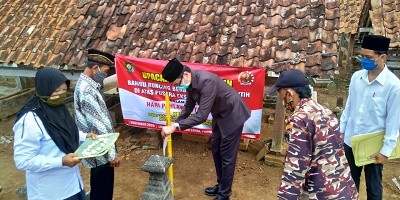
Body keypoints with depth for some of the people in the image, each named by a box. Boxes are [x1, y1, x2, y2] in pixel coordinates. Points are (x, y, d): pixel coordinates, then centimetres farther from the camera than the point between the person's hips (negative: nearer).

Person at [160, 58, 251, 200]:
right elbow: (189, 106, 9)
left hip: (233, 115, -9)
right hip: (219, 115, 9)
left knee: (227, 156, 0)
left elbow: (202, 115, -37)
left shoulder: (206, 81, -35)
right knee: (216, 150, 17)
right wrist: (174, 124, 1)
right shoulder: (190, 82, -7)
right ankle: (220, 185, 35)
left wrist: (175, 126, -36)